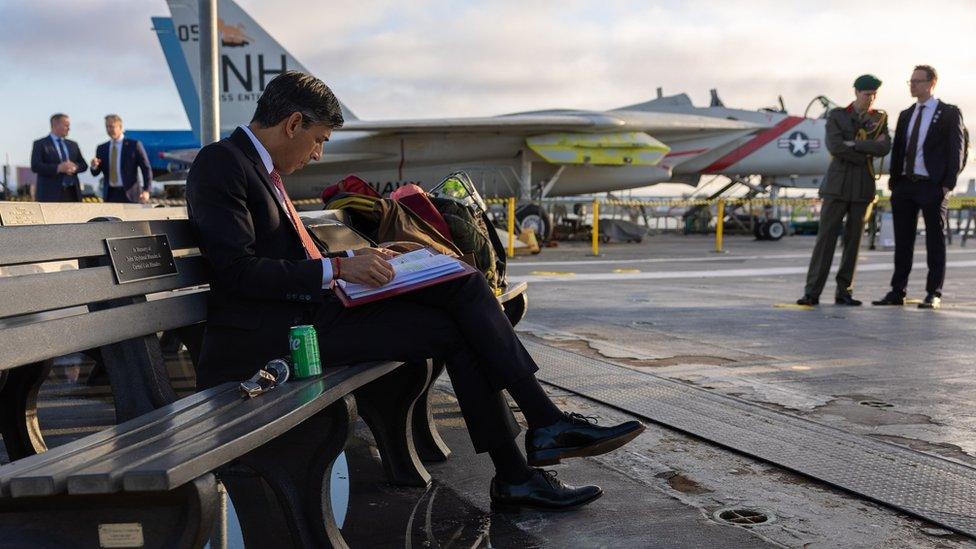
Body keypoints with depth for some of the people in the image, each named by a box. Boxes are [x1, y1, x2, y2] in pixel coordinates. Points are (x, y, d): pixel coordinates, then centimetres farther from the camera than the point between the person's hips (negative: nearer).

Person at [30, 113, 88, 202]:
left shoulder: (73, 145, 18)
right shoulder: (40, 144, 2)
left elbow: (84, 165, 16)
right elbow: (35, 166, -10)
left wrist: (75, 167, -8)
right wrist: (58, 168, -21)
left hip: (72, 193, 5)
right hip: (51, 194, -5)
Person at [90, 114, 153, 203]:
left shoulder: (134, 145, -1)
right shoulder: (101, 148, 12)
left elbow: (146, 169, -3)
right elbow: (95, 173, 13)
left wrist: (146, 191, -13)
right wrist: (94, 166, -11)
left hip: (130, 195, -4)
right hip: (110, 195, 4)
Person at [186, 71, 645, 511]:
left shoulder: (262, 168, 20)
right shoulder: (220, 163, -9)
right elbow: (238, 271, -19)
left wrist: (353, 260, 9)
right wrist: (337, 268, -20)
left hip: (308, 310, 9)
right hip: (274, 336, -9)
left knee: (464, 284, -5)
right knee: (454, 327, -12)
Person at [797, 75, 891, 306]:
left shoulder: (880, 118, 9)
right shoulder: (836, 116, 2)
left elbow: (884, 148, -9)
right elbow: (835, 147, -16)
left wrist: (854, 144, -16)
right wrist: (867, 152, -11)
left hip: (864, 187, 3)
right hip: (838, 185, -3)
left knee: (854, 239, 3)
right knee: (826, 237, -7)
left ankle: (844, 292, 9)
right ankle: (812, 292, -8)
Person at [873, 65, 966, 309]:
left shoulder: (949, 113, 0)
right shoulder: (906, 115, 16)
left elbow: (957, 150, -4)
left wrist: (948, 184, -12)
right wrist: (894, 180, 6)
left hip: (932, 186, -5)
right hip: (905, 185, 5)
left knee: (935, 241, 2)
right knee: (903, 241, 7)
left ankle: (934, 295, 6)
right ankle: (898, 292, 12)